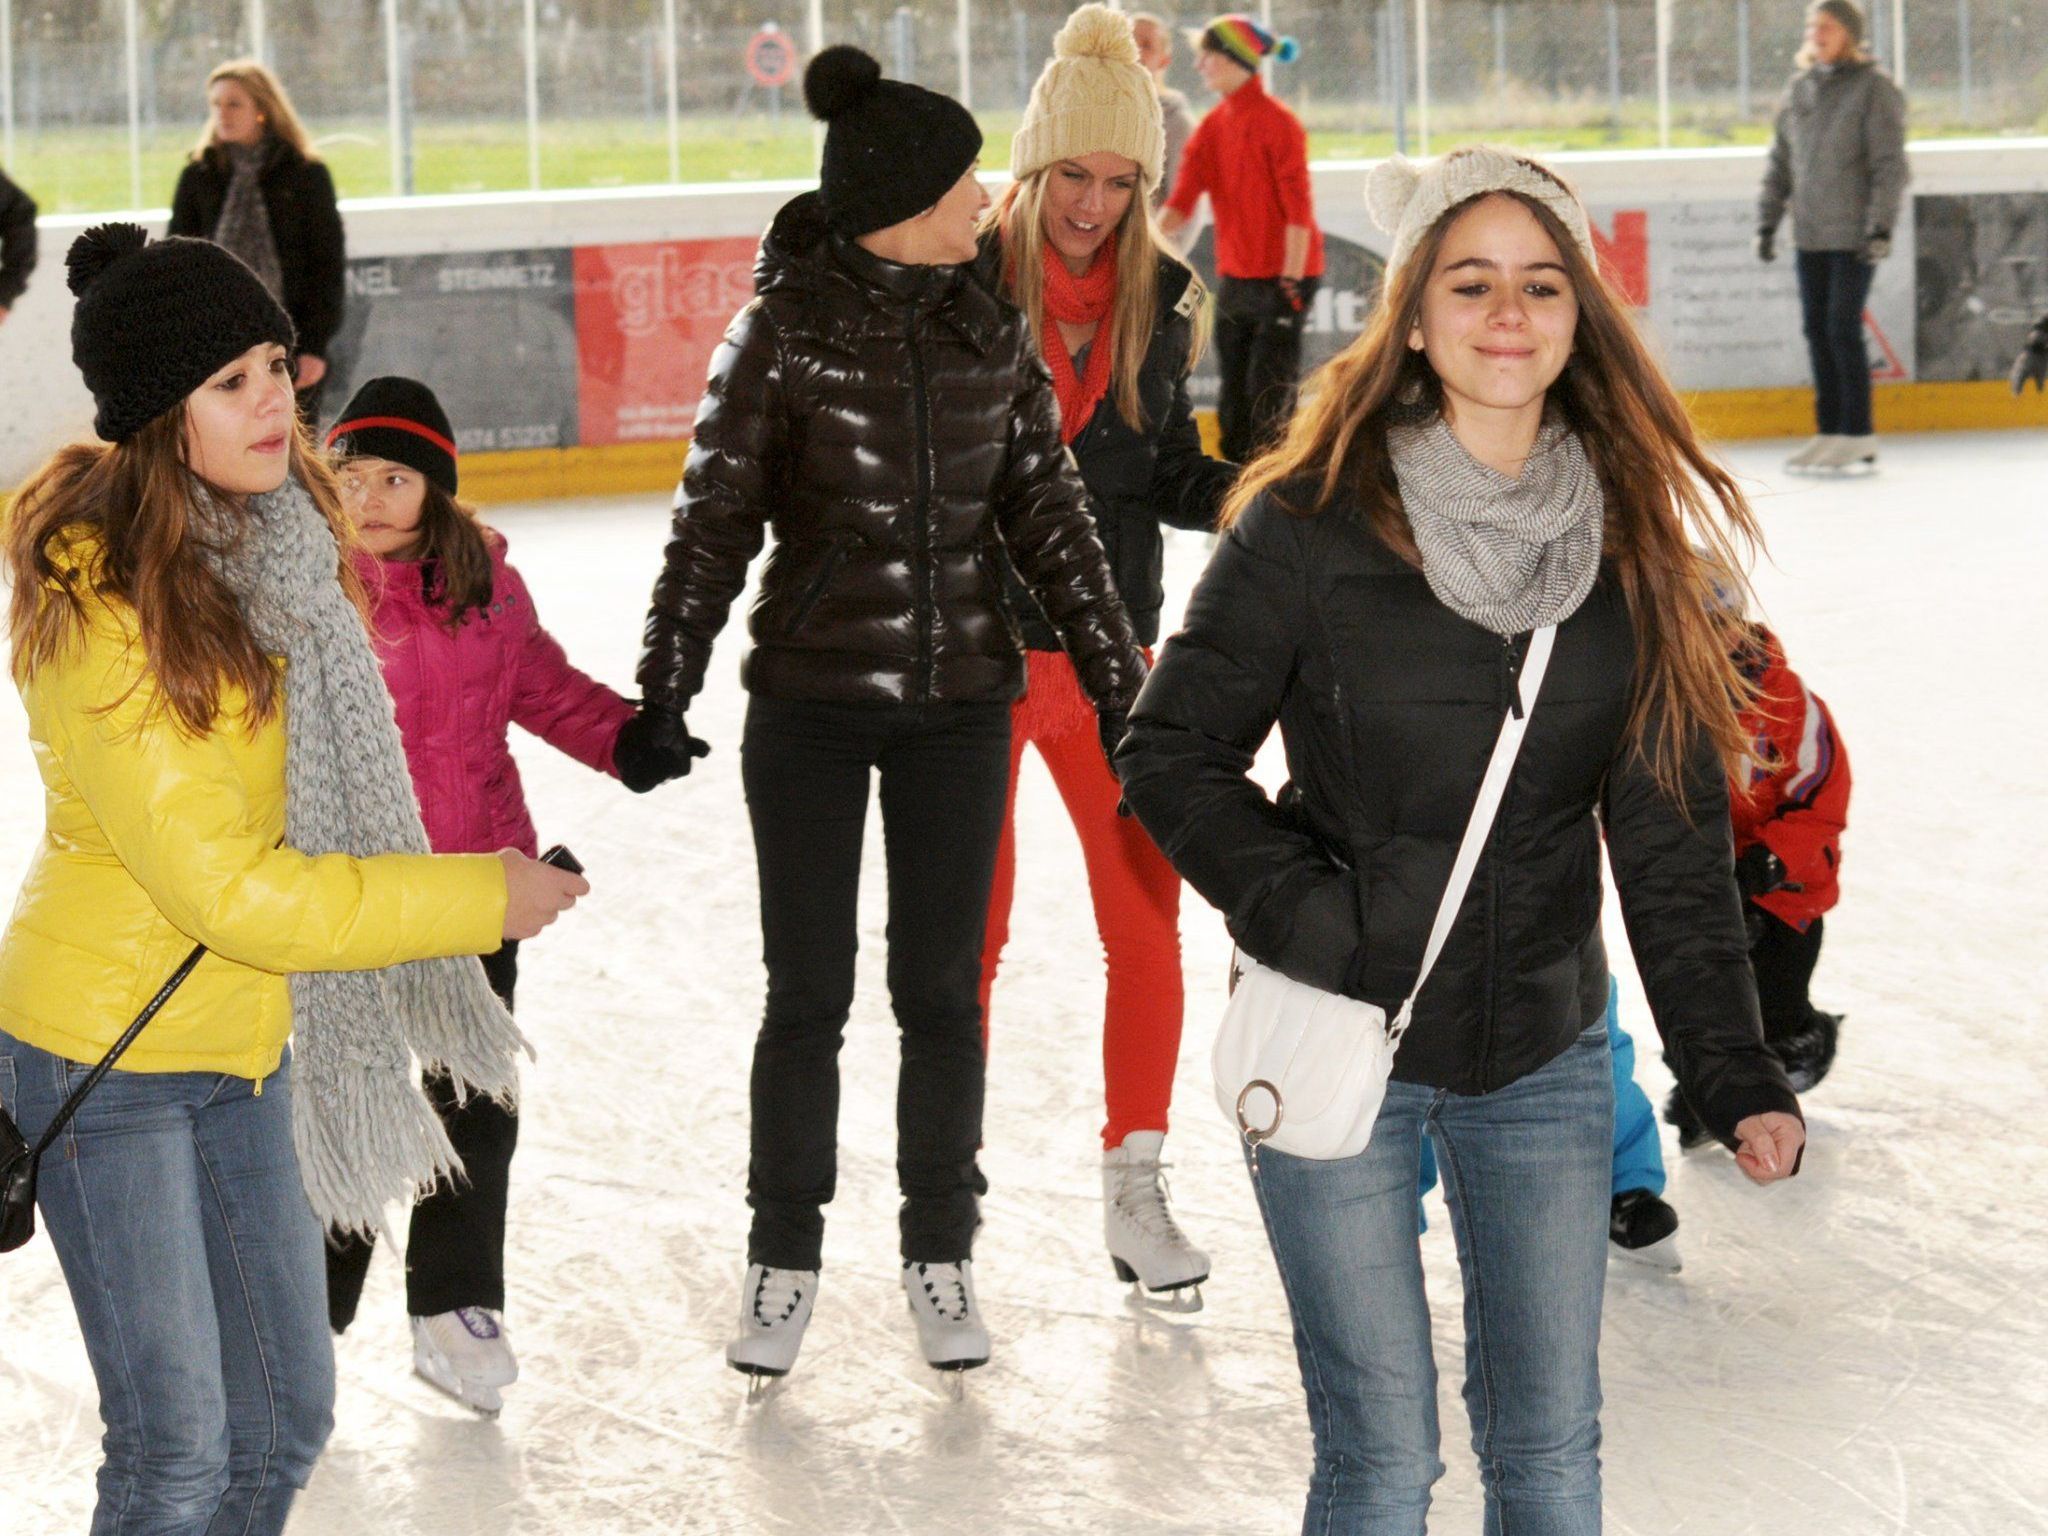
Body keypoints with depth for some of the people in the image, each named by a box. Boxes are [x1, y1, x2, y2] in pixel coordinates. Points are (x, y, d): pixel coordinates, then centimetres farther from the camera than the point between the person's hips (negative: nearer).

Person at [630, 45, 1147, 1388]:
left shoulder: (991, 333, 3)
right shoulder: (786, 329, -8)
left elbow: (1048, 510, 9)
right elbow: (717, 514, -6)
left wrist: (1117, 672, 8)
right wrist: (668, 679, -11)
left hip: (959, 702, 3)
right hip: (810, 700, -3)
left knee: (942, 988, 8)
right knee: (809, 993, 4)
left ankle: (942, 1252, 20)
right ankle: (785, 1259, 17)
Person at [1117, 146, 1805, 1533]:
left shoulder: (1633, 545, -1)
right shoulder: (1307, 526, -12)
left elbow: (1672, 838, 1)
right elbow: (1173, 757, -5)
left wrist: (1734, 1078, -4)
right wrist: (1304, 916, -17)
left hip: (1543, 1056, 3)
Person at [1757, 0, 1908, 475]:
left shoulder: (1874, 88, -6)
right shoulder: (1799, 90, 12)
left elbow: (1890, 165, -10)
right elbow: (1780, 164, 17)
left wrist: (1881, 227, -17)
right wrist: (1767, 222, 12)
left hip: (1854, 236, -6)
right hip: (1810, 235, 6)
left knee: (1843, 329, -9)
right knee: (1817, 330, 6)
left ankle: (1858, 438, -4)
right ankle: (1829, 432, 13)